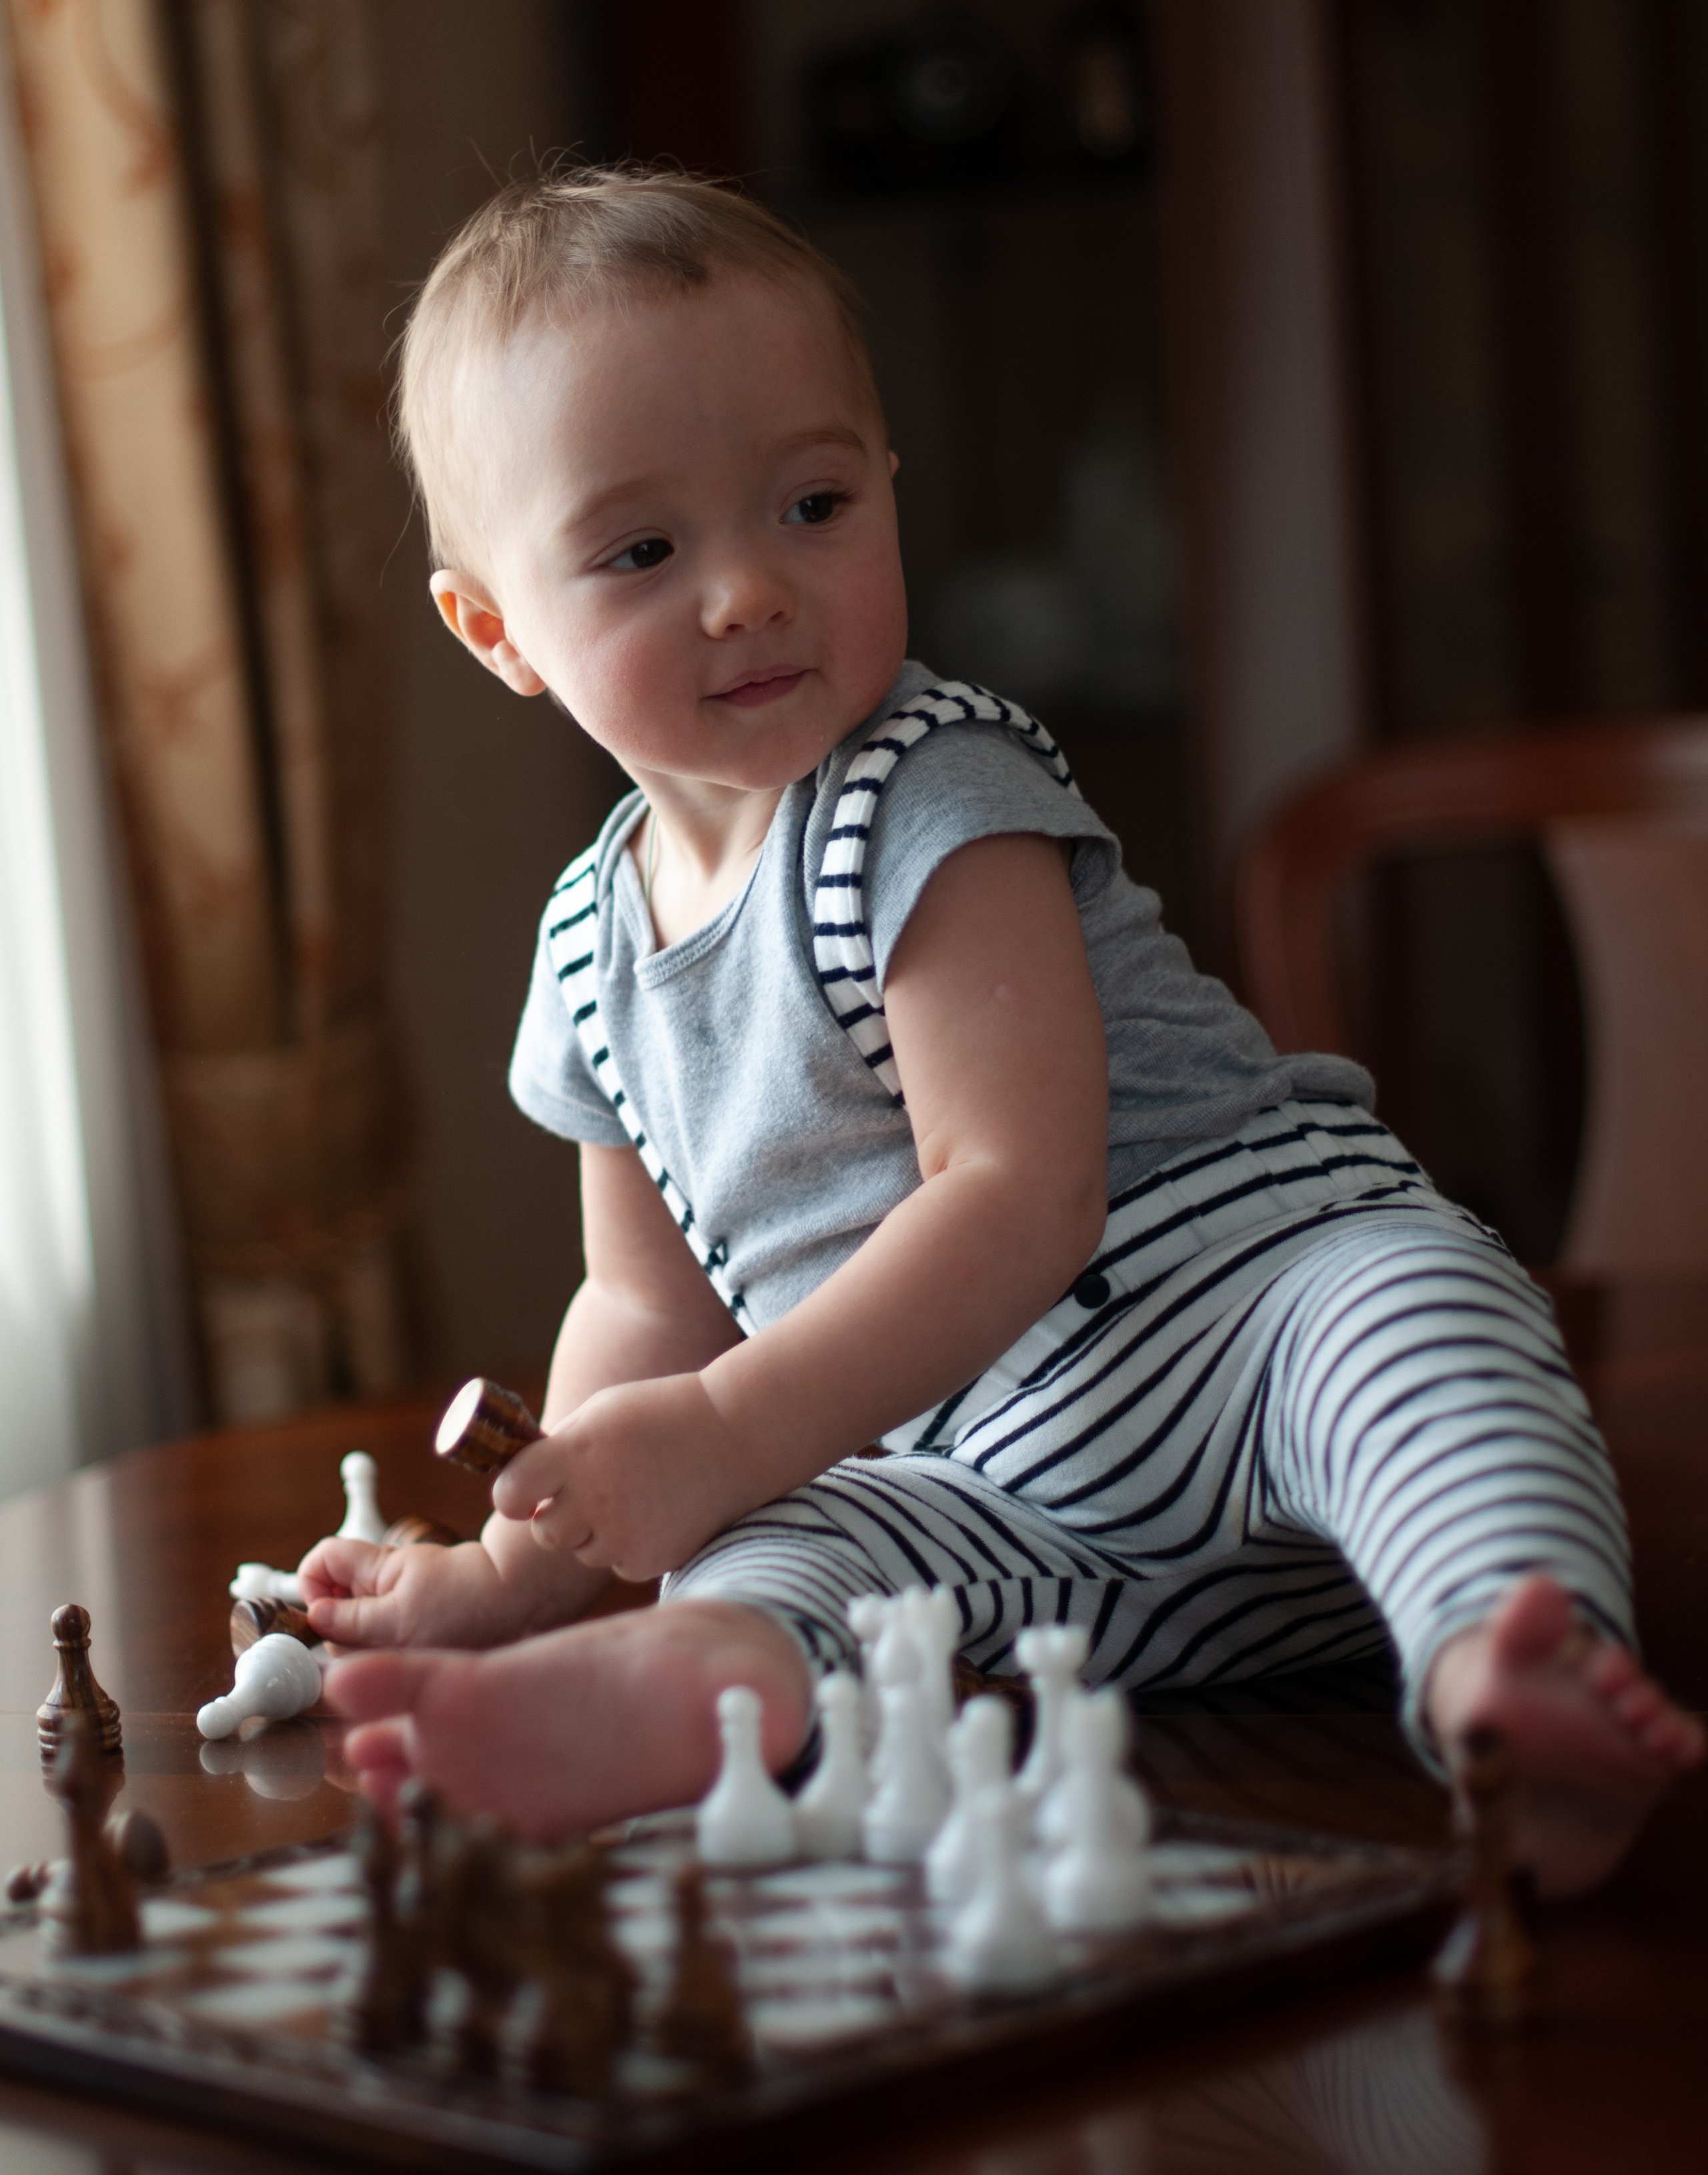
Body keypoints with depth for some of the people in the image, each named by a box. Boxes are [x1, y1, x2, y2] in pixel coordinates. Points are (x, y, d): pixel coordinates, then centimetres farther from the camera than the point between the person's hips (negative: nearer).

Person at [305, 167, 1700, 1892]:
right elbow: (653, 1308, 24)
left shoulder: (930, 798, -12)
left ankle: (1509, 1663, -61)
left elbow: (1022, 1201, -21)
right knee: (808, 1541, -25)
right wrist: (521, 1563, 20)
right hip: (990, 1489, 5)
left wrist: (733, 1433, -24)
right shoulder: (595, 952, 10)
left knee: (1410, 1307, -36)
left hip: (1245, 1311, -5)